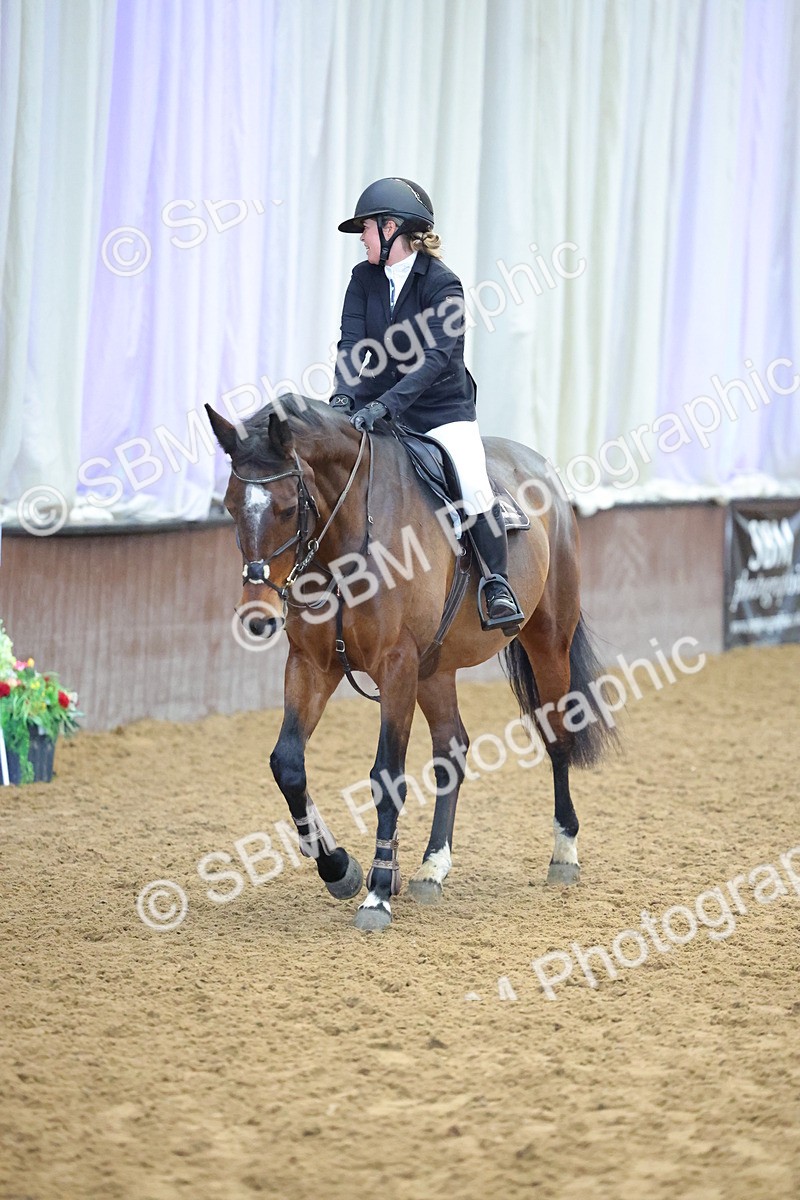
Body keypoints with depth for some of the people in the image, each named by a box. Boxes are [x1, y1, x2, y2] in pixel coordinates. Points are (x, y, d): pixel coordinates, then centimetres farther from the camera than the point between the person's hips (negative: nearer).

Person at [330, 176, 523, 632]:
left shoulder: (443, 285, -14)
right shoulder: (364, 278, 2)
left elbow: (436, 358, -26)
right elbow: (352, 344, -7)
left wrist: (385, 404, -38)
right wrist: (344, 395, -27)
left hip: (442, 411, -5)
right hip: (380, 411, 5)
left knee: (473, 485, -25)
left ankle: (498, 583, -9)